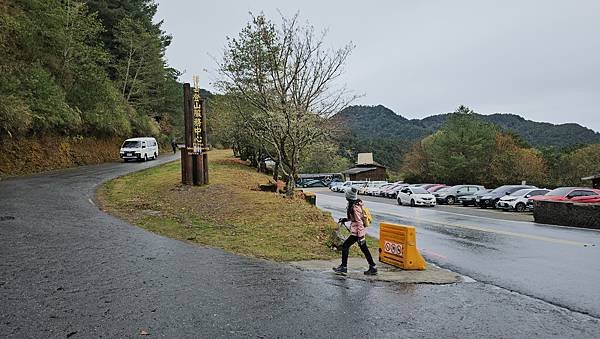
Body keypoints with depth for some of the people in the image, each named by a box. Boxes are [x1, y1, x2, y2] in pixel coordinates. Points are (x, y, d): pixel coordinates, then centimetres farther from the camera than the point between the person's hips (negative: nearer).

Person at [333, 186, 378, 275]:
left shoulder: (355, 207, -23)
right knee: (364, 249, 14)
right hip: (360, 231, 10)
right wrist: (346, 219, 18)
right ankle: (373, 268, 20)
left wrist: (360, 236, -22)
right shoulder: (357, 203, 6)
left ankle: (343, 267, 10)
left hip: (357, 232, -10)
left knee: (345, 246, 0)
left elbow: (359, 222, -23)